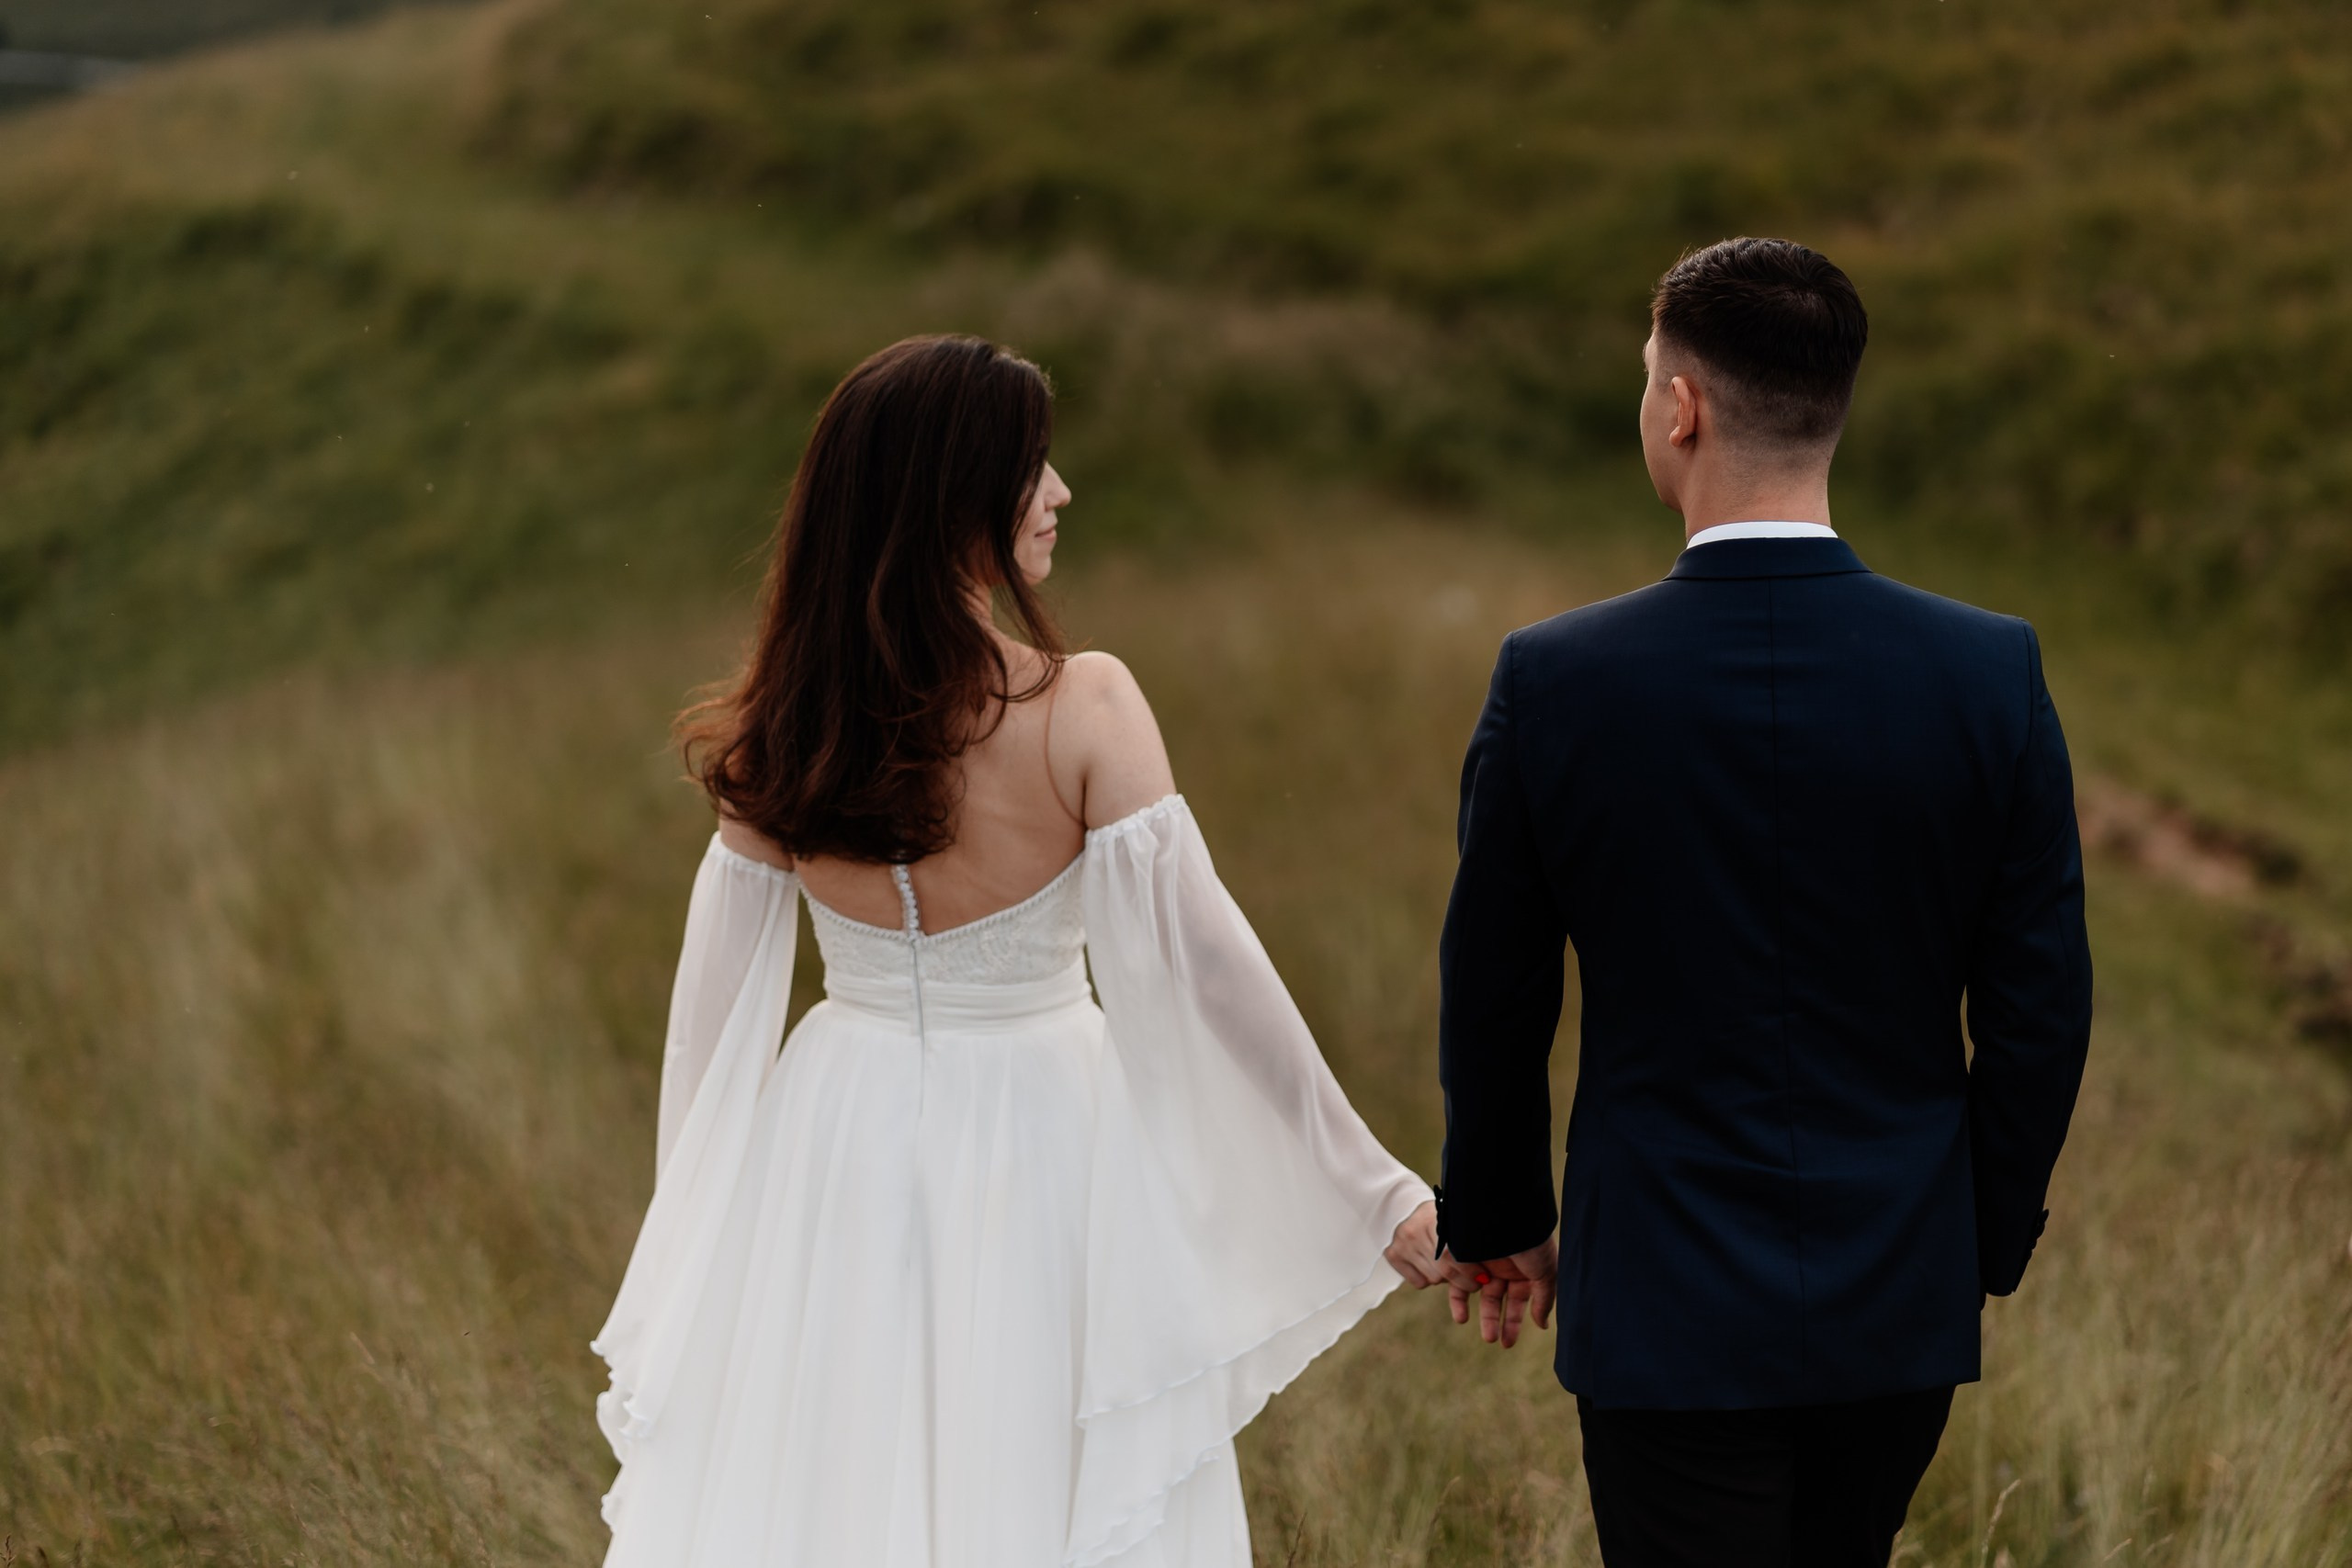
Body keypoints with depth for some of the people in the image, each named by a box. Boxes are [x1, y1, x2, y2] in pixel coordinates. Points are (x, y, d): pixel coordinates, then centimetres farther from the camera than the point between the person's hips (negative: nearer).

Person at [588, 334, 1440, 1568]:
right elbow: (1202, 966, -17)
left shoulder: (782, 728, -4)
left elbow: (714, 1002, 2)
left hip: (836, 1158, 4)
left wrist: (698, 1229, 14)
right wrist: (1379, 1192, -12)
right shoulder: (1080, 707, -16)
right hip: (1037, 1148, -4)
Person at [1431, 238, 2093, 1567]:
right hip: (1900, 1301, 3)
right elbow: (2040, 1007, -3)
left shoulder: (1555, 681, -13)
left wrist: (1496, 1222, 14)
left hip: (1663, 1299, -2)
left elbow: (1493, 1000, -2)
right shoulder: (1992, 674, -10)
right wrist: (1992, 1236, 12)